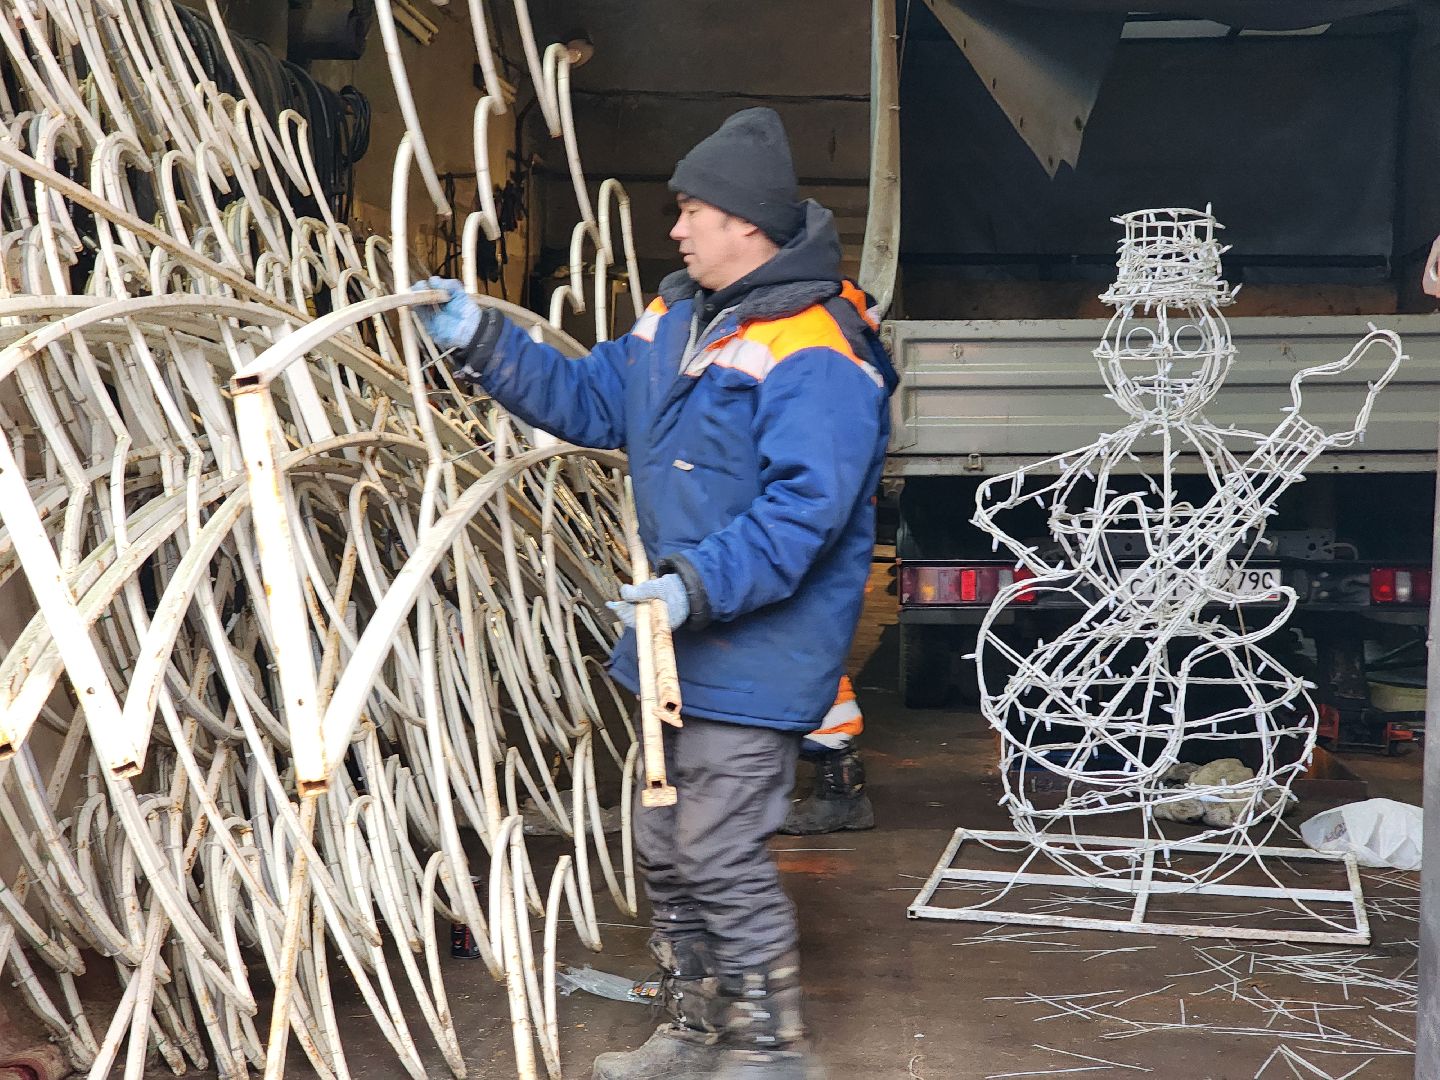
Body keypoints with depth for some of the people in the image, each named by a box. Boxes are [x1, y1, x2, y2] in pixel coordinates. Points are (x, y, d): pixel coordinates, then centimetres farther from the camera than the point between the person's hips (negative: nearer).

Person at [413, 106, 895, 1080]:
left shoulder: (814, 357, -21)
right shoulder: (678, 319, 10)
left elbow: (804, 508, -28)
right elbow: (592, 402, 17)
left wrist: (699, 587, -34)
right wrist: (479, 344, 10)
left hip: (756, 659, -10)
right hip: (685, 640, 10)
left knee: (723, 859, -5)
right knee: (667, 850, 18)